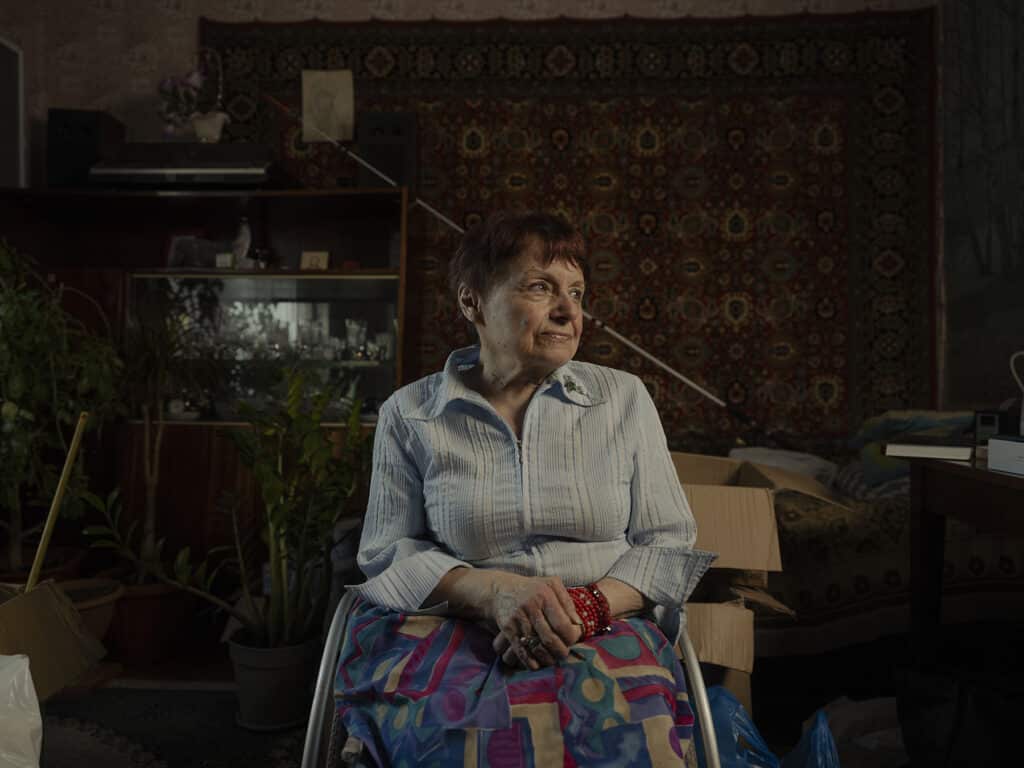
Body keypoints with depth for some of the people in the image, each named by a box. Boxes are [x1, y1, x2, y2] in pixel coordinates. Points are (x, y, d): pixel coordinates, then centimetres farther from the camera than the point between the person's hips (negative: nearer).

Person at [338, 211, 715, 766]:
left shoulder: (624, 398, 8)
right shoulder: (409, 415, 5)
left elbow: (669, 541, 8)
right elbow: (387, 553, 4)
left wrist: (590, 607, -13)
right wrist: (493, 590, -15)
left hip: (606, 630, 1)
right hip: (455, 630, 0)